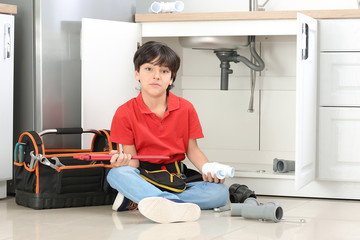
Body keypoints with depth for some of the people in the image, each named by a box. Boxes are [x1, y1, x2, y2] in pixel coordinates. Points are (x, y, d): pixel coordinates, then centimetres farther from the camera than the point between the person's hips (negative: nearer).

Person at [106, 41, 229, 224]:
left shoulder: (186, 109, 2)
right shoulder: (125, 113, -4)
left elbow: (192, 150, 5)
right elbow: (133, 160, -5)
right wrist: (124, 161, -30)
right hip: (142, 179, -2)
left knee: (220, 193, -23)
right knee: (116, 174, -34)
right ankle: (175, 204, -55)